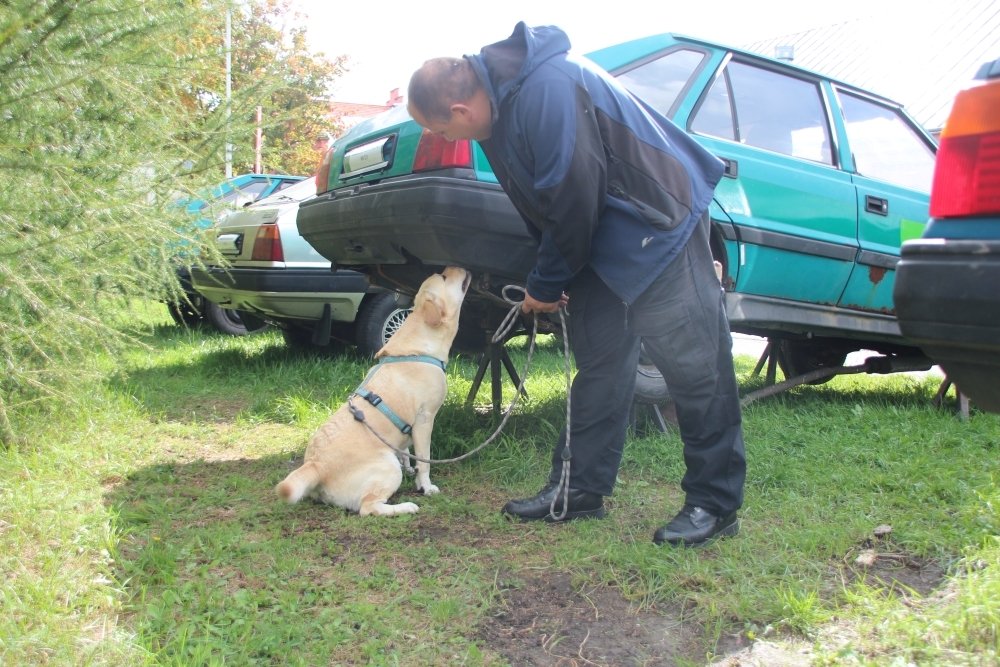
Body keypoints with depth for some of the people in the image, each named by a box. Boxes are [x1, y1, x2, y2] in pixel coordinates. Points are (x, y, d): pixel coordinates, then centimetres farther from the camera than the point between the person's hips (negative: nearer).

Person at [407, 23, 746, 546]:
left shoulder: (547, 90, -27)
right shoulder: (499, 97, 3)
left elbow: (572, 203, -23)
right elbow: (539, 204, 11)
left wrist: (547, 284, -9)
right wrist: (547, 279, 8)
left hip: (658, 224, -9)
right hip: (603, 239, 10)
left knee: (693, 363, -7)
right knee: (598, 364, 10)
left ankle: (715, 503, 4)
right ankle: (580, 488, 19)